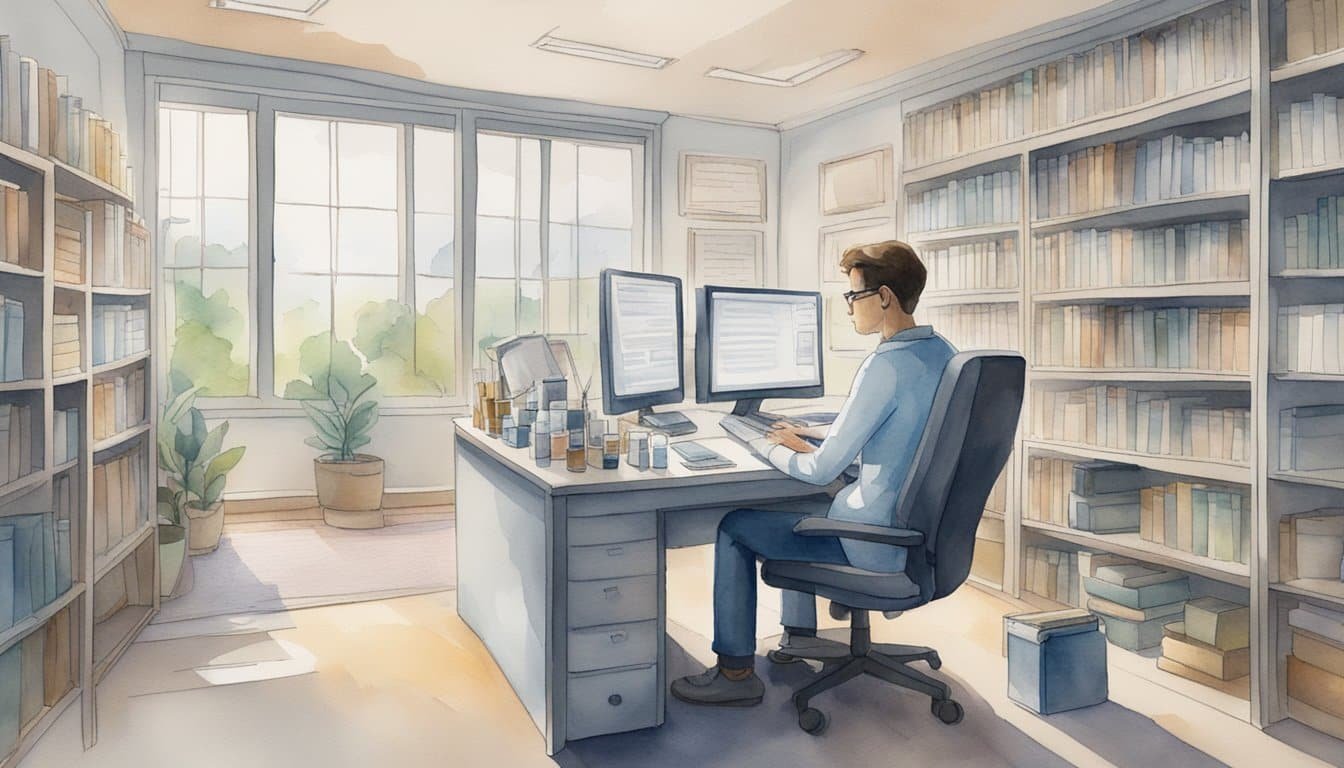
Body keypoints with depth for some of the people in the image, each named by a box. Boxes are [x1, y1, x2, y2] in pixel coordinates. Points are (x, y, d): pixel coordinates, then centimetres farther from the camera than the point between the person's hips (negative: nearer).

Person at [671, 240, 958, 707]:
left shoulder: (885, 365, -25)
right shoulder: (943, 352, 4)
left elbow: (822, 470, -22)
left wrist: (768, 448, -3)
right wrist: (812, 435, 14)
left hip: (876, 541, -10)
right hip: (923, 528, 10)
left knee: (734, 527, 2)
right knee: (793, 508, 29)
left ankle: (736, 672, 13)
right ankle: (799, 633, 37)